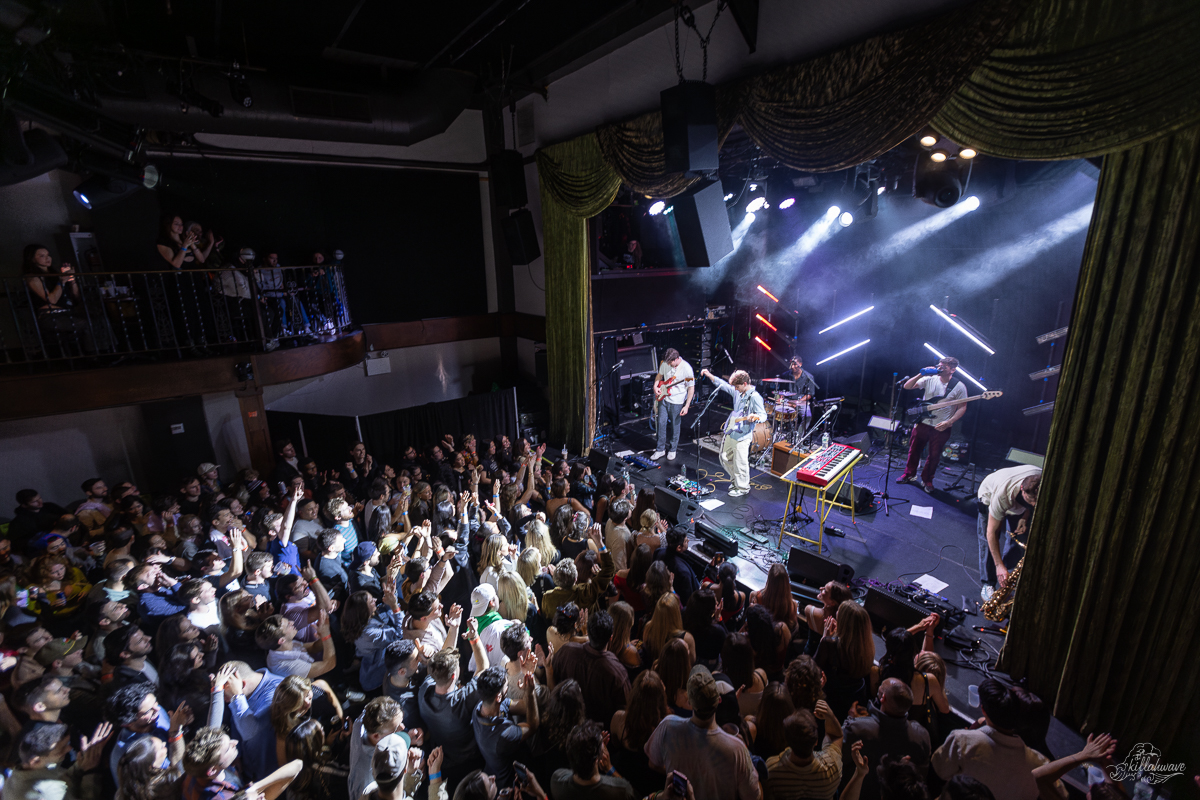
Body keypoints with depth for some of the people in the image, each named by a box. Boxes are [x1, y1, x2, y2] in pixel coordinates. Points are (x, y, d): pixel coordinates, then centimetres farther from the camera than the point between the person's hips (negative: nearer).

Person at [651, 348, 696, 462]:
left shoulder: (686, 368, -19)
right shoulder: (665, 363, -4)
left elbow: (691, 388, -15)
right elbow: (659, 375, 15)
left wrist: (686, 406, -18)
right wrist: (655, 386, -4)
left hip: (677, 402, -4)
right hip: (663, 398, 4)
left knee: (675, 426, 8)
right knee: (661, 423, 7)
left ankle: (672, 450, 26)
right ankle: (660, 449, 20)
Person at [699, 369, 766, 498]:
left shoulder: (755, 397, -16)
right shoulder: (737, 392, 7)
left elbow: (763, 415, -18)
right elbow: (723, 385, 18)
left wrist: (755, 417, -41)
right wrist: (709, 375, 11)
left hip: (742, 436, -9)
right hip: (730, 432, 9)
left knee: (740, 463, 0)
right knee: (725, 458, 19)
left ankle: (743, 488, 18)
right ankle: (735, 480, 38)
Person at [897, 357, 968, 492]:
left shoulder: (959, 387, -8)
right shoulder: (929, 379, -3)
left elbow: (962, 407, -4)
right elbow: (907, 386, -5)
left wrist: (949, 422, -16)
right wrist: (921, 374, -18)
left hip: (941, 427, -2)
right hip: (922, 423, 2)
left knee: (934, 456, 8)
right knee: (914, 450, 10)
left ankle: (926, 480, 25)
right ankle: (909, 475, 28)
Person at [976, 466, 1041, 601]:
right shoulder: (1002, 494, -46)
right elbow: (992, 531, -35)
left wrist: (1025, 517, -19)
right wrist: (999, 565, -34)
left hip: (1018, 504, 5)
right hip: (988, 497, -5)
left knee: (1019, 538, -4)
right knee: (987, 541, -9)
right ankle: (988, 585, 0)